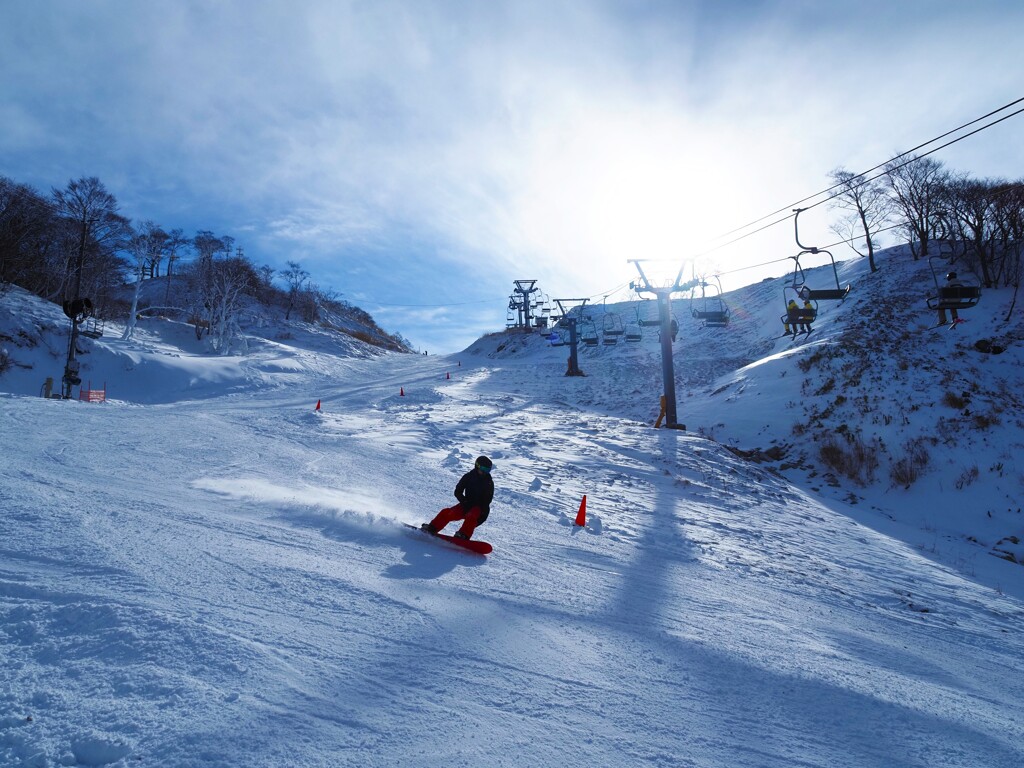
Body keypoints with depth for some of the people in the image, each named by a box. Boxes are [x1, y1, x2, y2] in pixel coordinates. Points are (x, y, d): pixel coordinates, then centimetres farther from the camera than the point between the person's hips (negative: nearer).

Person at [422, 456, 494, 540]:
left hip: (480, 509, -2)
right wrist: (464, 502, -11)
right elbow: (458, 492, 4)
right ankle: (431, 529, -9)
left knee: (471, 517, -35)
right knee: (447, 513, -14)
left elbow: (487, 501, -2)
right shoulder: (468, 477, 2)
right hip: (467, 505, 3)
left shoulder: (489, 483, -1)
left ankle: (463, 535, -47)